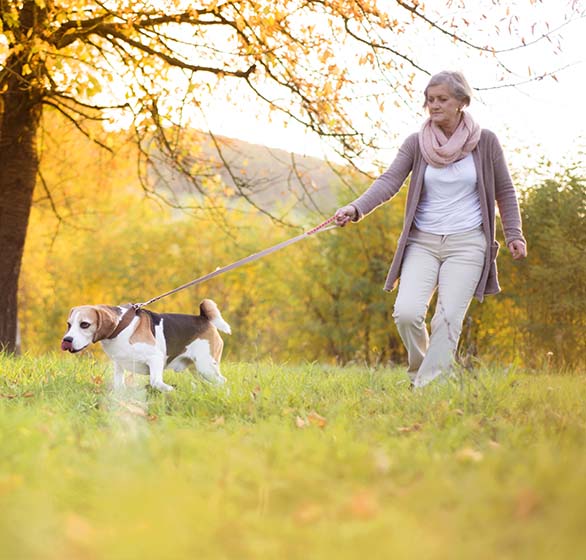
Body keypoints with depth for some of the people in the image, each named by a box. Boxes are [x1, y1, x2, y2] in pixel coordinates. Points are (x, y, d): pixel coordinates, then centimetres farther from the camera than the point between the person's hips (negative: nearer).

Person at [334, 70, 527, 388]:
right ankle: (419, 370, 15)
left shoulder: (485, 142, 1)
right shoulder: (416, 143, 2)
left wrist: (514, 234, 5)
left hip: (466, 243, -1)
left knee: (448, 320, -11)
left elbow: (504, 191, 10)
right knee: (406, 313, -14)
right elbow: (389, 182, -9)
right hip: (422, 242, 1)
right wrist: (357, 208, -25)